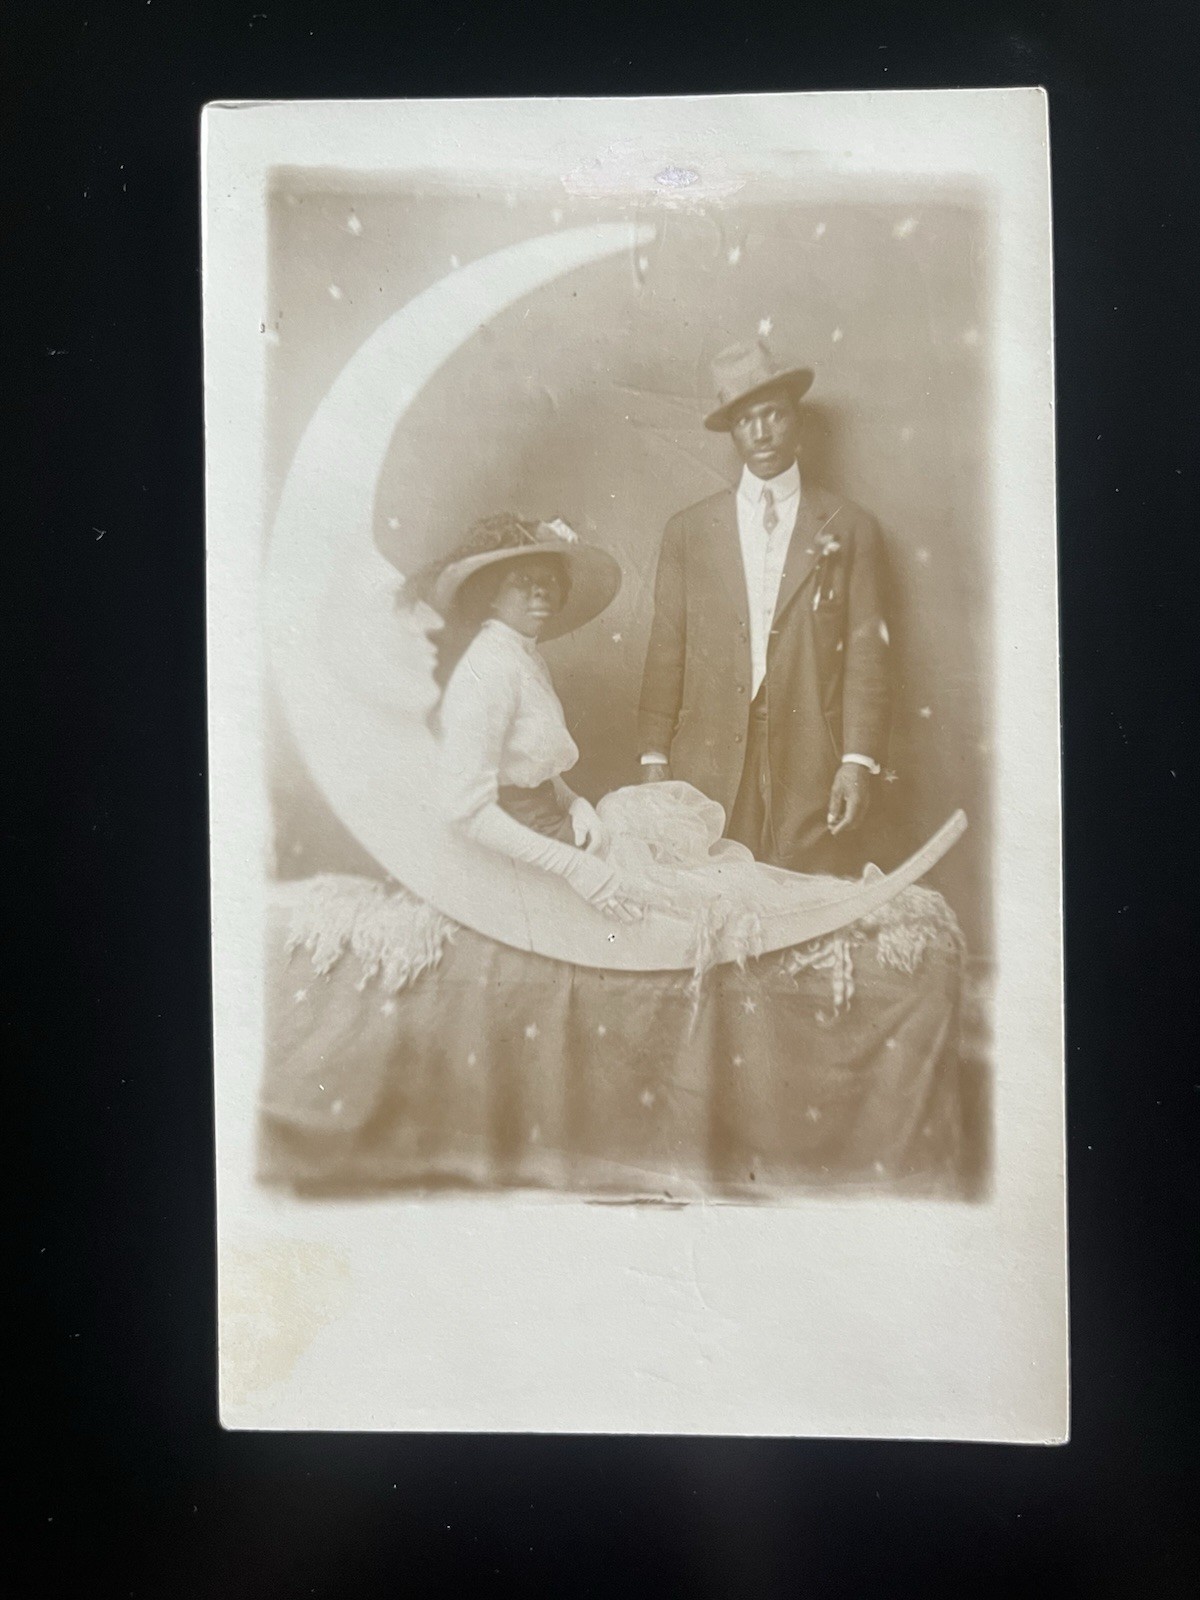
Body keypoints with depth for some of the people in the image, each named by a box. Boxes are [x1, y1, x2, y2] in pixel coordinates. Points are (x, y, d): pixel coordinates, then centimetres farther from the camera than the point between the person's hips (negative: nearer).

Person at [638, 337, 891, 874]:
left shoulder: (850, 528, 9)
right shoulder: (688, 530, 11)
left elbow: (866, 652, 3)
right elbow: (665, 652, 7)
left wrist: (859, 760, -6)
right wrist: (654, 758, 1)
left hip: (811, 767, 0)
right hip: (709, 766, 1)